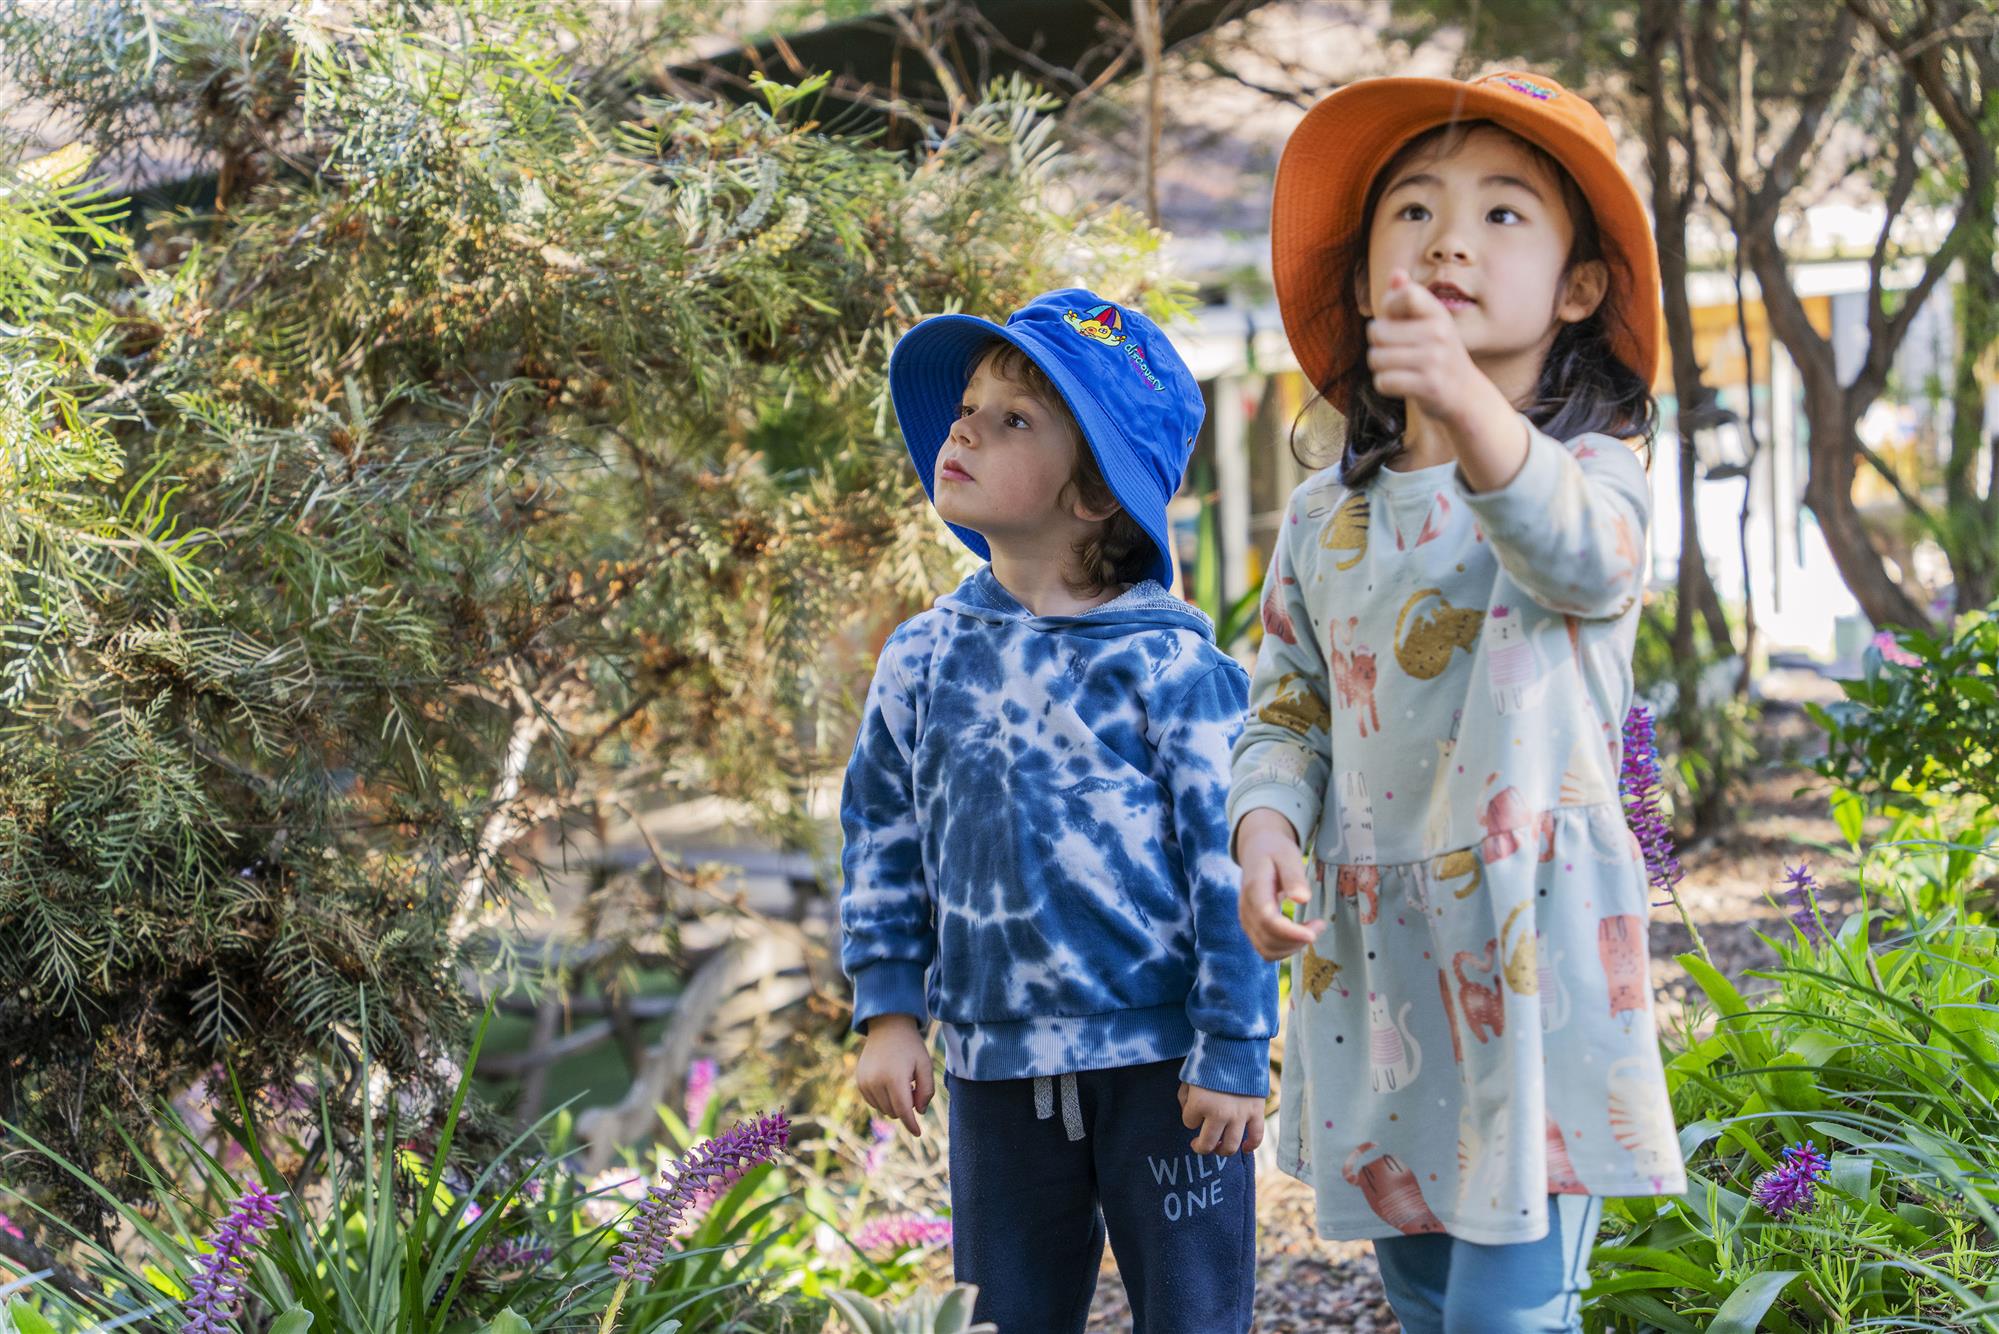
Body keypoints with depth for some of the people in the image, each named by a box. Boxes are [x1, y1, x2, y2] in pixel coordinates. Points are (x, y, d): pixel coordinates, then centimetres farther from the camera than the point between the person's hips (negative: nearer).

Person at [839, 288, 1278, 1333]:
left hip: (1161, 1060, -4)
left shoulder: (1168, 662, -10)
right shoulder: (925, 658, 3)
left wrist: (1234, 1053, -9)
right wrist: (890, 1010, 6)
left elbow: (1228, 863, -9)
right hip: (995, 1064, 4)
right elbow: (883, 835, 12)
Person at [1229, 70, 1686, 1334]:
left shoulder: (1590, 469, -8)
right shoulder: (1324, 515, 9)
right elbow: (1287, 709, 14)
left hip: (1533, 940, -5)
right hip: (1372, 945, 5)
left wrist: (1471, 406, -50)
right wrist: (1267, 821, -9)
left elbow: (1589, 562, -32)